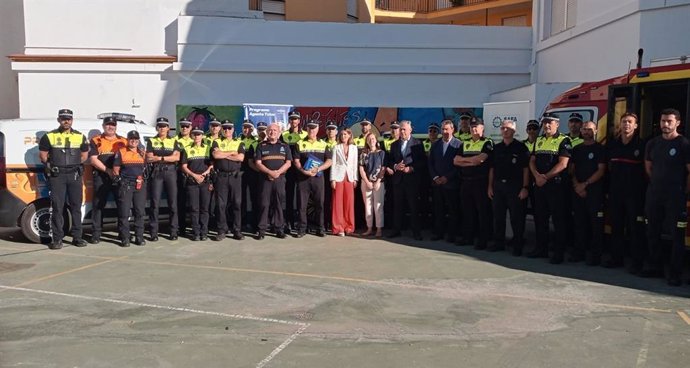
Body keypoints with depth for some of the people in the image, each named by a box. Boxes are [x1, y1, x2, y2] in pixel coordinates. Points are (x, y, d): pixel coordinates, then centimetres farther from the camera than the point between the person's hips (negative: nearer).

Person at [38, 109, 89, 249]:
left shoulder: (80, 136, 10)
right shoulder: (49, 136, 4)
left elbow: (84, 155, 17)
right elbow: (42, 155, 8)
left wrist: (74, 165, 8)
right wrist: (52, 165, 5)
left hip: (75, 175, 2)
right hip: (56, 176, -2)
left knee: (76, 206, 5)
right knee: (57, 207, -3)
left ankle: (77, 237, 12)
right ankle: (57, 239, 2)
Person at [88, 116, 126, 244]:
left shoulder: (123, 141, 15)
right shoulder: (96, 141, 8)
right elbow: (93, 159, -2)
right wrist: (108, 170, -13)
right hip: (101, 177, -2)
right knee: (98, 205, 0)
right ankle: (96, 234, 5)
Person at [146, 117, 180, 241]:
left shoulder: (173, 141, 12)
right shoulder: (151, 141, 11)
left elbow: (177, 157, -4)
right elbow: (148, 158, -1)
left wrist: (159, 158, -7)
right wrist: (167, 157, -5)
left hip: (170, 172, 0)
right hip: (156, 173, 0)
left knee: (173, 203, 0)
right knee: (155, 203, -3)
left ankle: (174, 232, 7)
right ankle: (153, 232, 2)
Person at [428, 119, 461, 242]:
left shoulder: (458, 144, -3)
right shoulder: (435, 145, 12)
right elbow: (430, 163, 12)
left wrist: (447, 177, -11)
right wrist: (435, 177, -1)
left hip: (451, 183, -4)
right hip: (437, 182, 4)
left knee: (453, 210, 0)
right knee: (438, 209, 5)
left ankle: (451, 234, 8)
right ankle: (438, 232, 13)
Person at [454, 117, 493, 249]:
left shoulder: (487, 143, -3)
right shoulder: (465, 144, 16)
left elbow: (479, 159, -17)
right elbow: (456, 161, 7)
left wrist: (464, 159, -2)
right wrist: (471, 162, -7)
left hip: (481, 182, -6)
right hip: (466, 182, 6)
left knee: (483, 211, -1)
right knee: (467, 211, 11)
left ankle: (483, 240, 5)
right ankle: (467, 237, 21)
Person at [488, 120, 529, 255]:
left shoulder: (521, 147, -2)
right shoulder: (497, 148, 13)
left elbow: (526, 169, -6)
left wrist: (525, 187, -12)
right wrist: (490, 186, 8)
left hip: (515, 185, -5)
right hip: (498, 185, 5)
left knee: (517, 218, -2)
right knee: (498, 216, 9)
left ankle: (517, 245, 7)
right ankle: (499, 242, 19)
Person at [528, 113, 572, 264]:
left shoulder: (563, 141, -5)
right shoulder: (538, 141, 15)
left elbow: (563, 164, -14)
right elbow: (532, 161, 12)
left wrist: (546, 177, -14)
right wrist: (537, 176, -6)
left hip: (555, 185, -6)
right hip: (539, 185, 7)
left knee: (558, 219, -3)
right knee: (539, 217, 11)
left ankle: (559, 252, 2)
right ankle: (541, 248, 21)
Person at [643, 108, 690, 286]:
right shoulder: (653, 143, 10)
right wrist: (657, 184, 13)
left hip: (675, 196, -6)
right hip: (654, 194, 6)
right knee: (652, 232, 10)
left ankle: (675, 274, 2)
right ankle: (656, 268, 21)